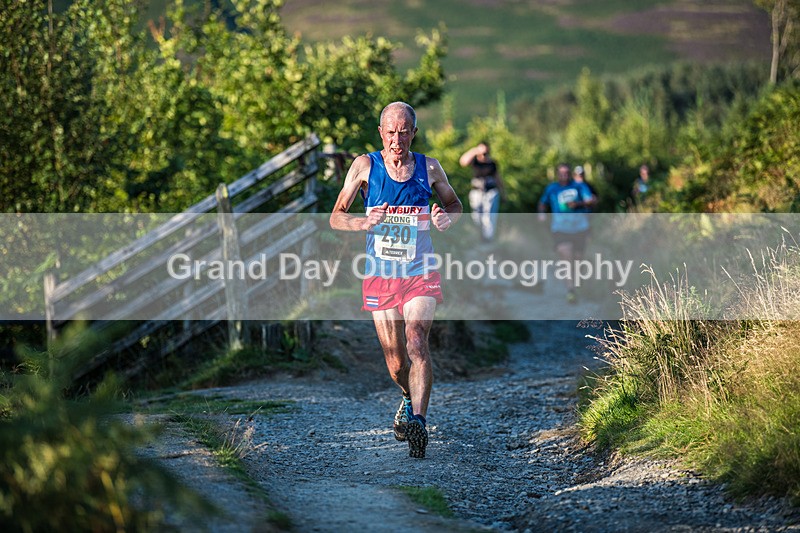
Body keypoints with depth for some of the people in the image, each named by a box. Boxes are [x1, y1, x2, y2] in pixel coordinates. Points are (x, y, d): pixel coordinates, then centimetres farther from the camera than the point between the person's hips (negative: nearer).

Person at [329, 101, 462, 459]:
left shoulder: (429, 168, 0)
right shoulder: (365, 166, -2)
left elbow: (455, 205, 16)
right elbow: (336, 218, 0)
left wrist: (446, 218, -9)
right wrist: (364, 223, -21)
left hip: (421, 274, -1)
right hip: (381, 276, 1)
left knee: (416, 339, -23)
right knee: (396, 362, 5)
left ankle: (418, 418, -29)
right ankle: (410, 397, 38)